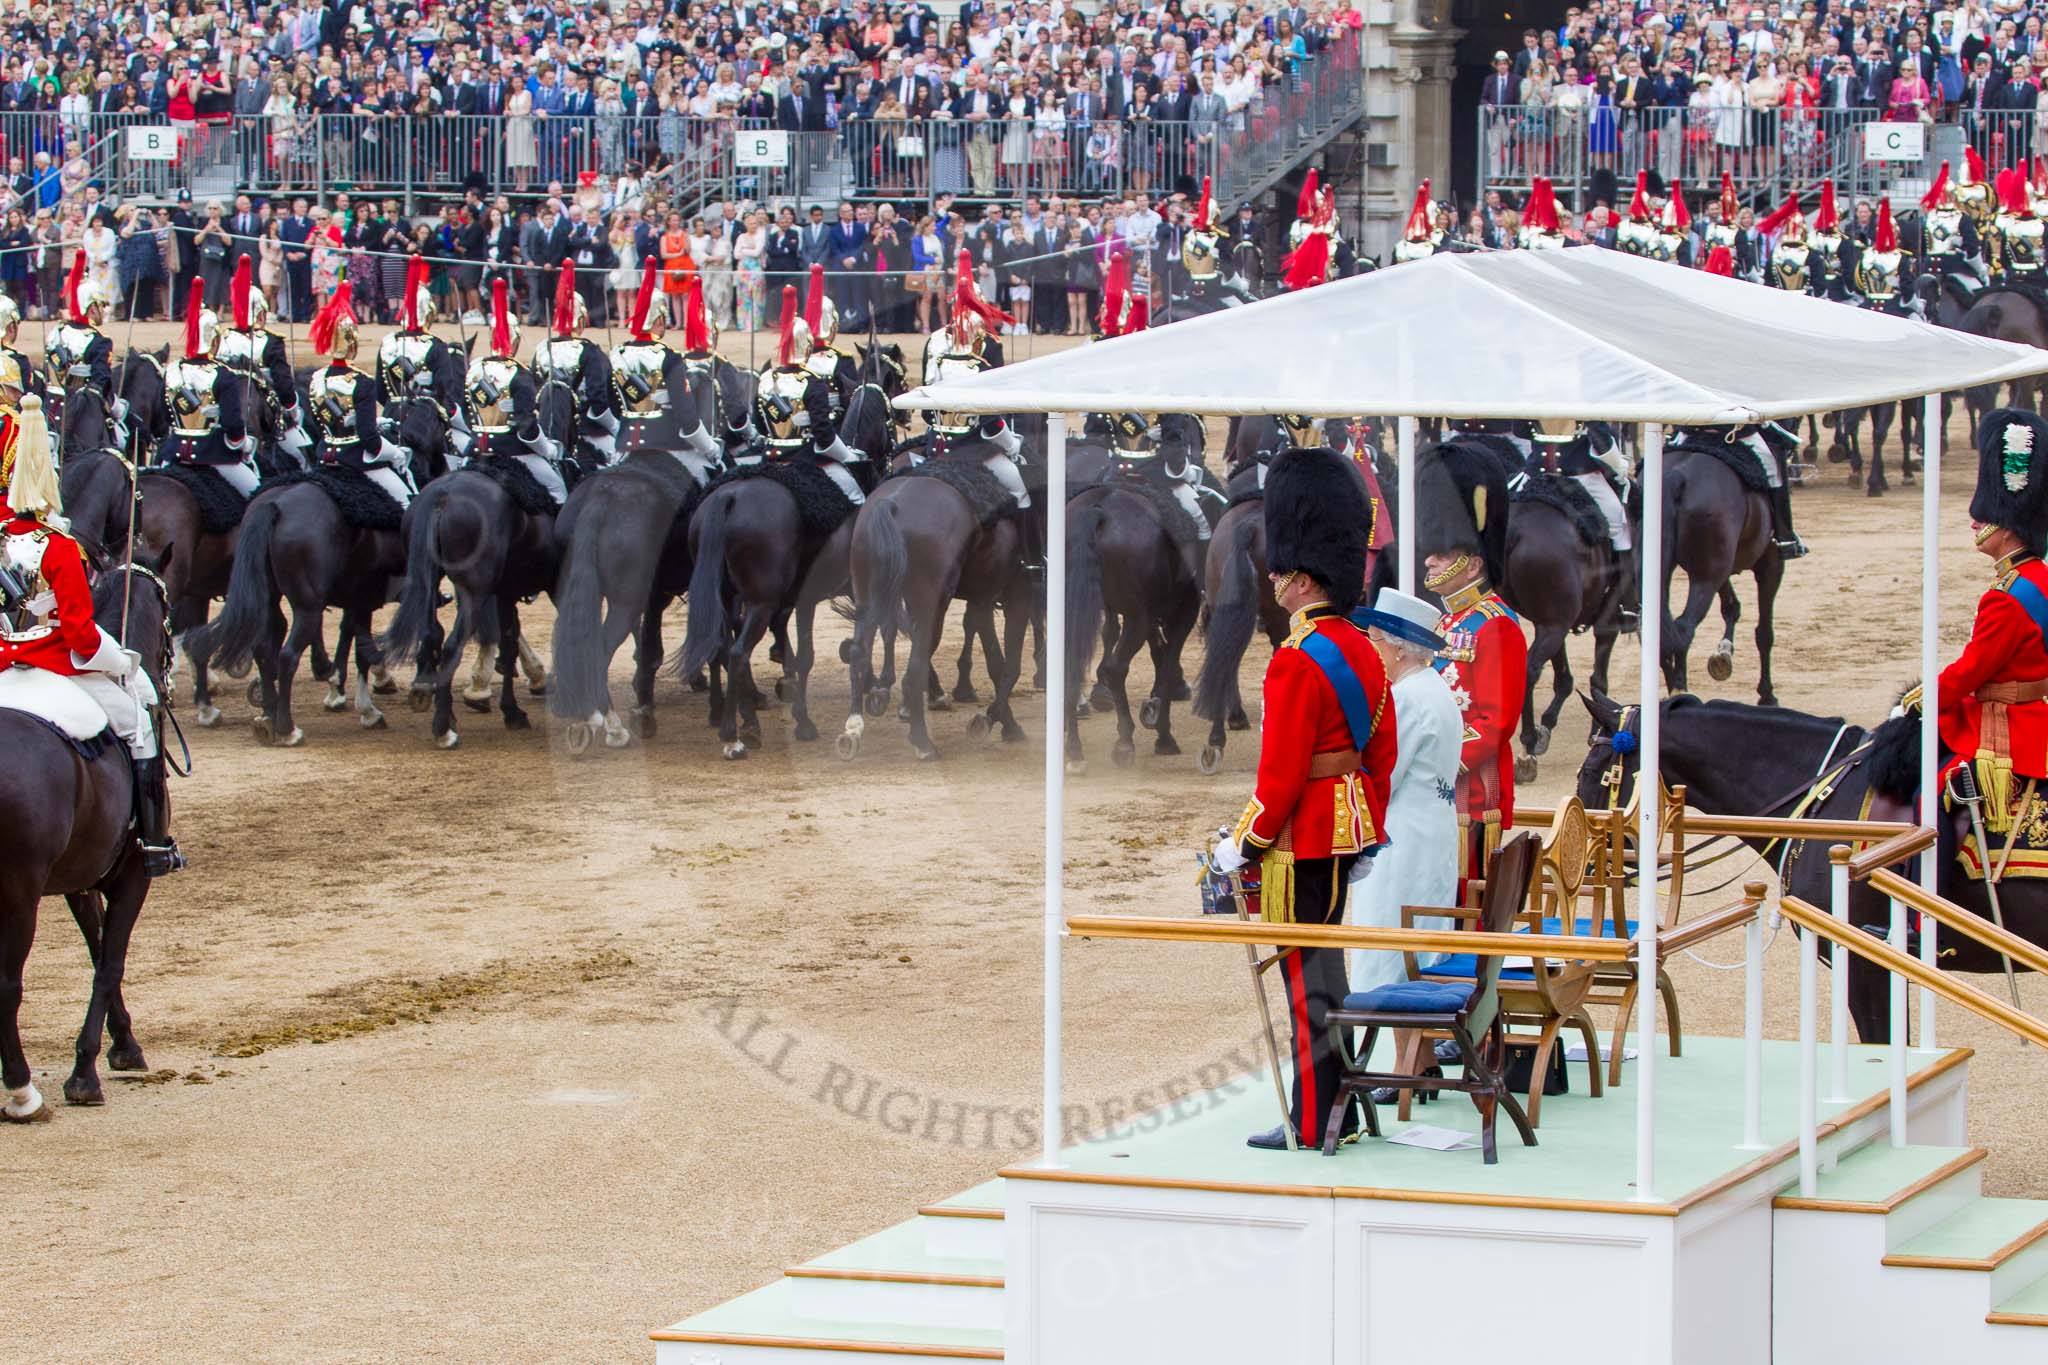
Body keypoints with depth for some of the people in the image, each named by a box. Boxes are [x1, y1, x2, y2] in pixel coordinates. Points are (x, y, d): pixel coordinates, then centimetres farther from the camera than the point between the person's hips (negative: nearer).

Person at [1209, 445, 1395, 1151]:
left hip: (1303, 840, -9)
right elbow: (1384, 751, 14)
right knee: (1333, 967, 15)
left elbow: (1282, 773, -20)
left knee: (1306, 978, -2)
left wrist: (1243, 845, -11)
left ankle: (1312, 1125, 2)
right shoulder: (1363, 650, 8)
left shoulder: (1297, 661, -20)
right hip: (1352, 827, 9)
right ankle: (1338, 1111, 21)